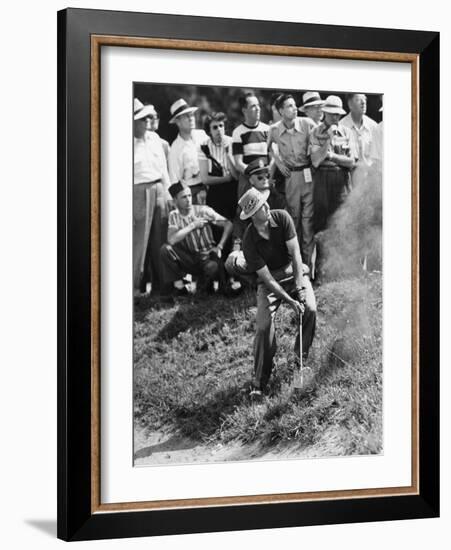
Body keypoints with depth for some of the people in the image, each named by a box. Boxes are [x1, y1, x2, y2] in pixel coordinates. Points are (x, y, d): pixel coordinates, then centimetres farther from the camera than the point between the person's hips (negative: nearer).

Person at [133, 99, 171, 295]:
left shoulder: (154, 138, 10)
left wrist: (168, 193, 14)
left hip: (159, 190, 6)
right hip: (139, 192, -6)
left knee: (159, 240, 9)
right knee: (139, 240, -2)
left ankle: (159, 283, 20)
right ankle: (136, 285, 9)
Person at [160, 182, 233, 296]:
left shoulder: (203, 210, -7)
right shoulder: (174, 216, 0)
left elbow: (228, 224, -8)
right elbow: (171, 240, -17)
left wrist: (220, 247, -17)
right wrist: (193, 225, -18)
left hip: (207, 256, -2)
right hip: (189, 259, 2)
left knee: (213, 267, -38)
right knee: (166, 249, -24)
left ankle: (206, 282, 0)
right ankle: (178, 285, -9)